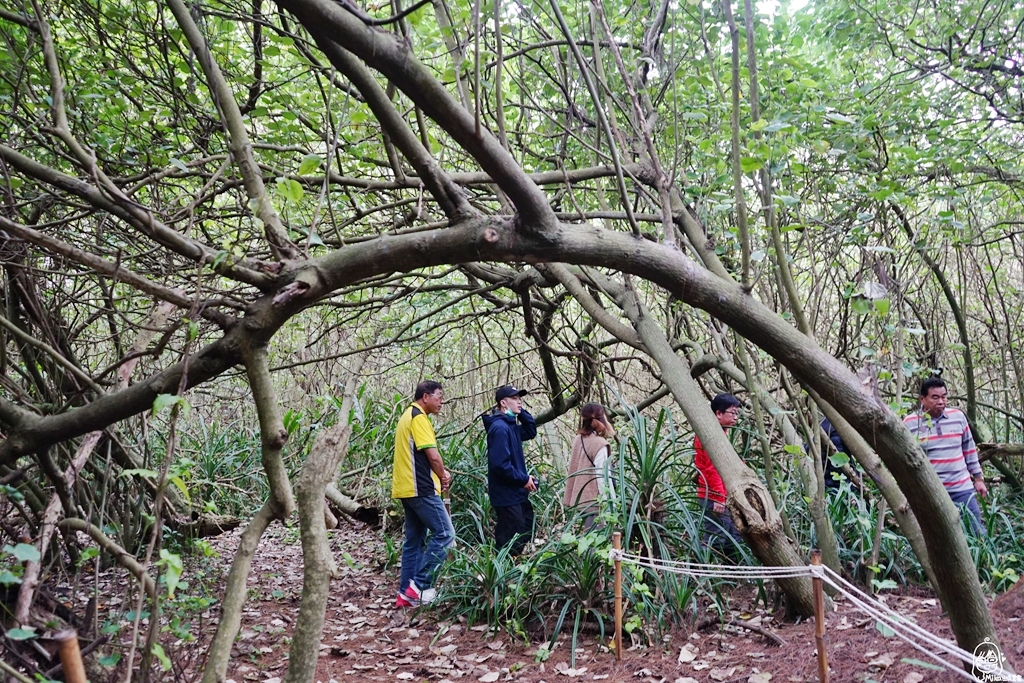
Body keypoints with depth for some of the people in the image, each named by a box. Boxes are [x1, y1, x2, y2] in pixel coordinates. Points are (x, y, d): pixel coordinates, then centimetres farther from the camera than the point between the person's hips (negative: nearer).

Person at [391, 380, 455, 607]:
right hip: (421, 488, -10)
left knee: (414, 540, 11)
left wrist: (439, 473, 10)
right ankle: (419, 585, -8)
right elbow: (432, 454, -17)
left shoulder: (408, 416, 19)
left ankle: (406, 593, 12)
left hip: (407, 488, 10)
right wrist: (443, 475, 1)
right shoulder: (419, 417, -12)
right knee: (444, 534, -8)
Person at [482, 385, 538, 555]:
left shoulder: (511, 425, 11)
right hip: (507, 495, -10)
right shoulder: (499, 427, -20)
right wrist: (524, 479, -17)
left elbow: (531, 432, 23)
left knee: (525, 533, 20)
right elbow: (500, 464, -26)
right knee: (510, 542, -5)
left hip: (517, 493, 11)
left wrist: (521, 412, 8)